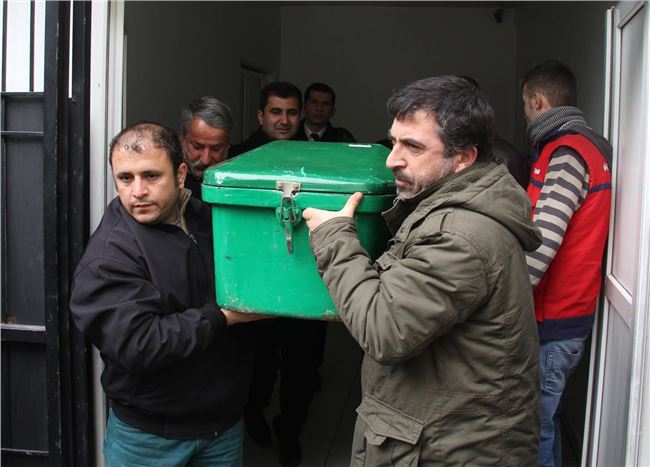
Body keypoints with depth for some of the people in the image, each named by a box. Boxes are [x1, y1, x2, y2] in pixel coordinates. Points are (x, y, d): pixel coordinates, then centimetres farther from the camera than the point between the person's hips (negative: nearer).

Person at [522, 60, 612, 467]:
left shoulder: (566, 152, -16)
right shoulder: (589, 145, 15)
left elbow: (543, 241, -25)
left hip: (552, 324, -10)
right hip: (565, 313, 10)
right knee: (542, 419, 20)